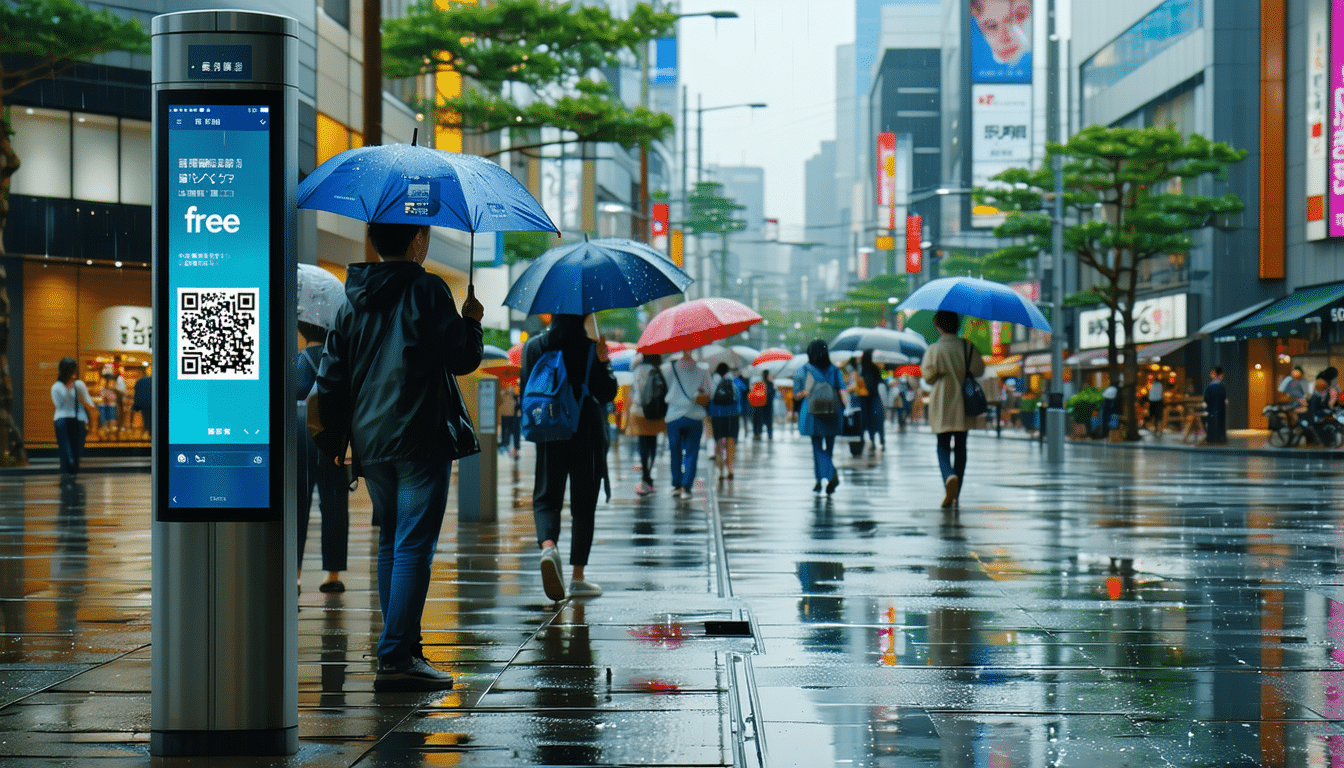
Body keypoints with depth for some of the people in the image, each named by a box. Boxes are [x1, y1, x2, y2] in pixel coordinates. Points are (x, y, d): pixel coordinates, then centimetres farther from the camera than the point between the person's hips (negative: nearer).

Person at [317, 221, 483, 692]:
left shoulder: (353, 300, 11)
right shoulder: (427, 290, -7)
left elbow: (331, 377, 12)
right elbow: (463, 357, -9)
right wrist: (471, 321, 10)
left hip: (370, 441, 6)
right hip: (422, 439, -6)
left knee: (390, 543, 15)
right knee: (414, 547, -8)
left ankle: (402, 650, 18)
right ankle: (396, 660, -14)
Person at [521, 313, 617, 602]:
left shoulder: (533, 347, 0)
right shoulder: (591, 349, -7)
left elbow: (526, 391, 4)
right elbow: (607, 393, -8)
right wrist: (603, 362, -11)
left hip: (550, 435, 2)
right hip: (587, 435, -1)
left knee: (546, 498, 10)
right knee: (584, 505, 7)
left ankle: (548, 546, -23)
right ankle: (577, 578, 7)